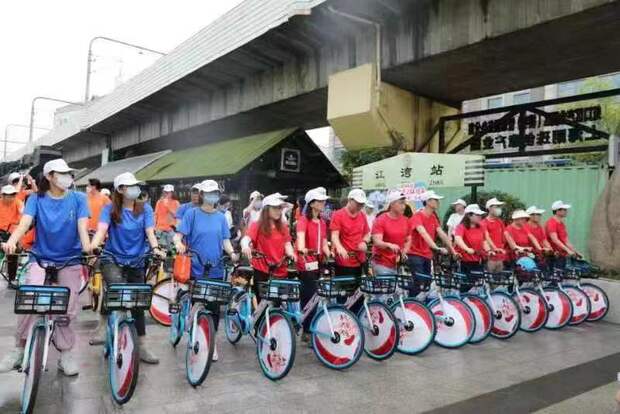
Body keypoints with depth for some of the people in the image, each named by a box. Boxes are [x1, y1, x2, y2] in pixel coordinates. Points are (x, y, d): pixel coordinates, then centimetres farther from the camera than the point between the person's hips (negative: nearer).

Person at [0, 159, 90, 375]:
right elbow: (24, 222, -17)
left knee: (69, 308, 1)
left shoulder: (78, 199, -4)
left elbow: (82, 225, -15)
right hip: (40, 257, 0)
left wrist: (87, 247, -35)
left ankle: (65, 353, 18)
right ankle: (19, 348, -1)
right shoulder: (36, 199, -3)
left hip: (70, 260, 0)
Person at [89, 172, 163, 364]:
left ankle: (142, 346, 19)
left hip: (136, 262, 3)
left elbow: (149, 231, -11)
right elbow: (101, 229, -18)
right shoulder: (110, 208, -4)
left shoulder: (145, 209, -1)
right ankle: (102, 327, -13)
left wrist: (155, 248, -31)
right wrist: (92, 245, -39)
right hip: (112, 259, -2)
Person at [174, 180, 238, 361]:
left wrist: (232, 253, -11)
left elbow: (225, 240, 8)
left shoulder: (221, 217, 8)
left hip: (215, 270, 3)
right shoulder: (192, 213, -1)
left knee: (214, 307, 6)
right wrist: (179, 244, -28)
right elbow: (179, 234, -6)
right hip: (195, 268, -2)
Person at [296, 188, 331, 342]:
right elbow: (300, 236, -28)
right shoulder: (303, 220, -8)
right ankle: (308, 332, 4)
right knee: (310, 298, -7)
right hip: (306, 264, -7)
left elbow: (324, 243, 9)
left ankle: (309, 331, 24)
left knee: (314, 298, 11)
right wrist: (301, 249, -47)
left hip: (318, 264, 7)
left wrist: (328, 254, -12)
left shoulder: (322, 222, 13)